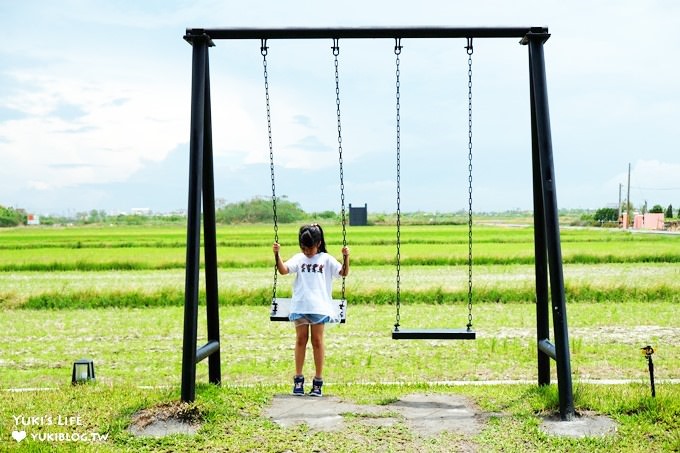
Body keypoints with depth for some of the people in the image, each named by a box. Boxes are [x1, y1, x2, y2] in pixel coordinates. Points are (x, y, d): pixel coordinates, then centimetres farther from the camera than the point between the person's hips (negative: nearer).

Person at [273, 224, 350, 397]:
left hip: (319, 307, -1)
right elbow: (283, 270, -6)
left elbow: (344, 273, -2)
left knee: (317, 341, 4)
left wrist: (346, 257, -17)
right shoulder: (299, 258, 7)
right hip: (300, 306, 1)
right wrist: (277, 254, -19)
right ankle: (298, 379, 16)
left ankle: (318, 381, 12)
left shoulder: (326, 259, 5)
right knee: (301, 340, 7)